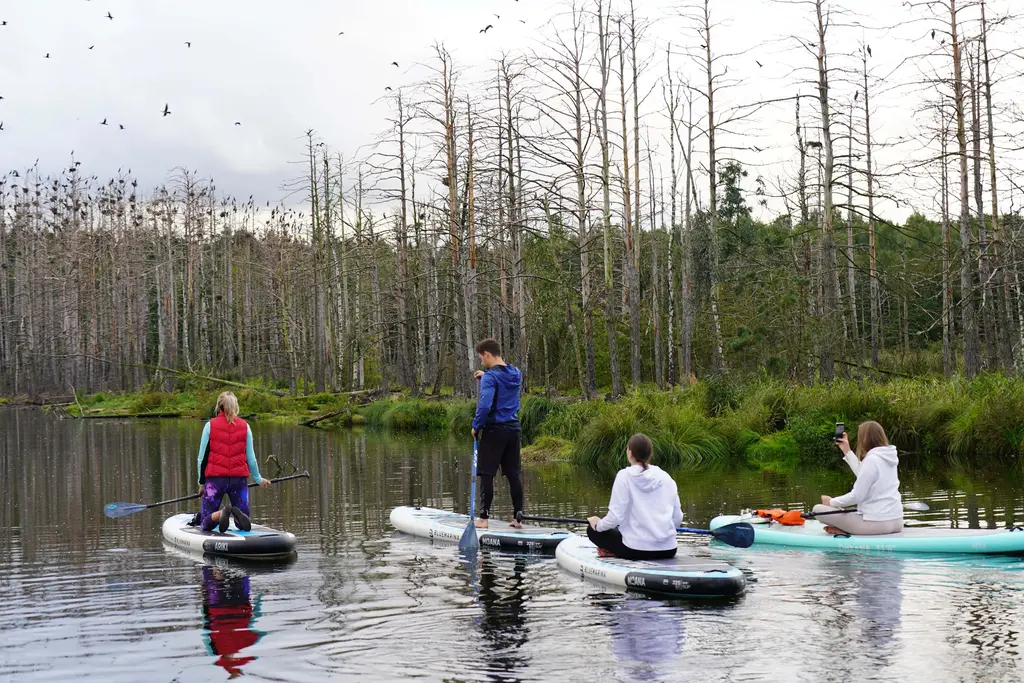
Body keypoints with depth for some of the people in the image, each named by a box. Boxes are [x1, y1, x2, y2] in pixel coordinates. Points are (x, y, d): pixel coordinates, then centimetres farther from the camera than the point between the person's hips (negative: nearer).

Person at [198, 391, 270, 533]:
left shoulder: (210, 426, 1)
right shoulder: (244, 426, 5)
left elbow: (202, 457, 2)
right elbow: (251, 458, 7)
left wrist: (201, 482, 14)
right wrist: (259, 479, 22)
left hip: (215, 478, -1)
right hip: (239, 478, 1)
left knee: (206, 525, 5)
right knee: (245, 525, 9)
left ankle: (221, 513, -29)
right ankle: (238, 513, -27)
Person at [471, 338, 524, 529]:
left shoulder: (491, 376, -14)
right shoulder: (516, 374, 9)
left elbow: (485, 405, -24)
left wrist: (476, 426, -12)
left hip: (493, 430, -7)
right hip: (513, 429, 7)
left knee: (486, 474, -1)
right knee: (513, 474, 10)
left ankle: (484, 518, 0)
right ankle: (518, 517, 12)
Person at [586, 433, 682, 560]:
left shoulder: (624, 476, -8)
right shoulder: (665, 477, 5)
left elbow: (616, 517, -13)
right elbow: (677, 519, 6)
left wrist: (598, 524, 6)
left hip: (637, 549, -4)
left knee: (593, 530, 16)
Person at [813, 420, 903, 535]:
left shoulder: (872, 459, -17)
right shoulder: (887, 457, 9)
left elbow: (857, 496, -16)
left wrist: (832, 502, -1)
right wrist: (847, 451, 28)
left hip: (875, 523, -8)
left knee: (818, 509, -3)